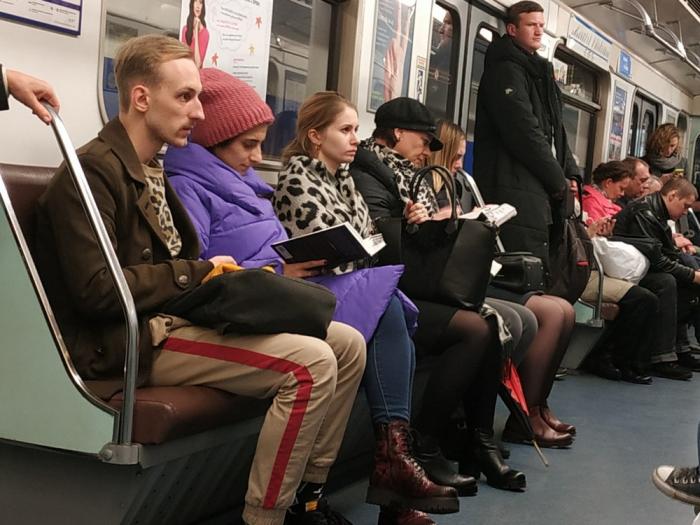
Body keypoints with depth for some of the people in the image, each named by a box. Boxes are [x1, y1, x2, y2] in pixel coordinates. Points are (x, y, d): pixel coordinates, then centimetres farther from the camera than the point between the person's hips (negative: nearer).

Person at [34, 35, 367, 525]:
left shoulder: (151, 171, 19)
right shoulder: (93, 170, -13)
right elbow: (96, 290, -21)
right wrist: (198, 274, -12)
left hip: (181, 315, 10)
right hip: (137, 339, -10)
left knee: (348, 345, 1)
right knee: (311, 364, -25)